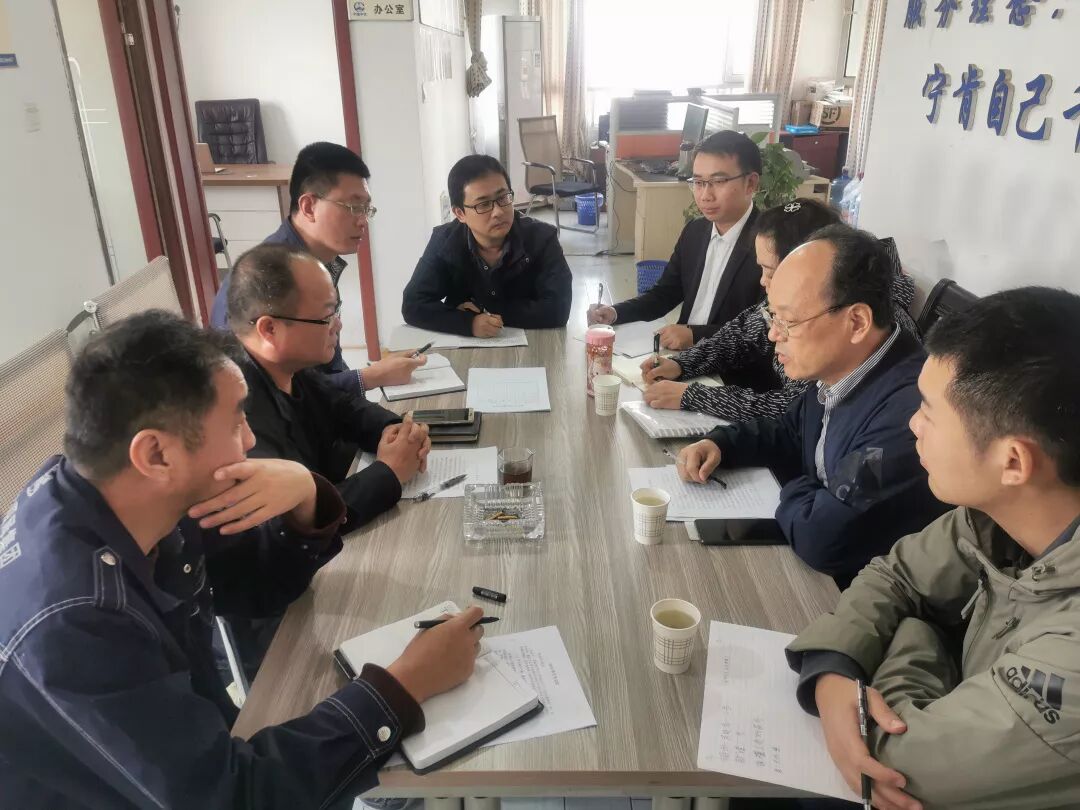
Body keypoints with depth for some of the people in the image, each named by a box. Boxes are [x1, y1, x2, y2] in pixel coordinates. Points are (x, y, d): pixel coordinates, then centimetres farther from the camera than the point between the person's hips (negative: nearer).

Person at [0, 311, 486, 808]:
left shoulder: (115, 499, -13)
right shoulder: (74, 620, -35)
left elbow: (259, 580, -1)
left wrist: (304, 495, -21)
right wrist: (408, 684, -24)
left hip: (195, 750, 6)